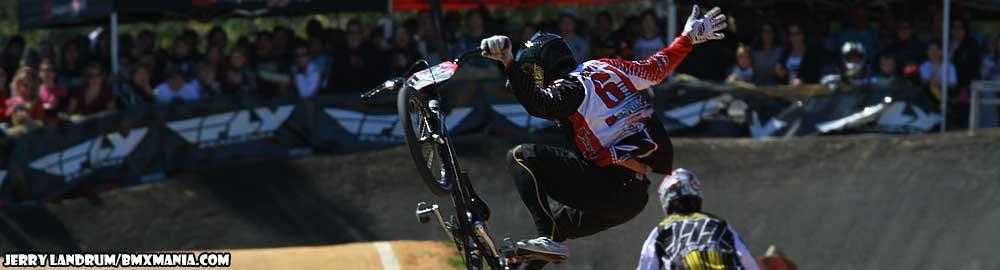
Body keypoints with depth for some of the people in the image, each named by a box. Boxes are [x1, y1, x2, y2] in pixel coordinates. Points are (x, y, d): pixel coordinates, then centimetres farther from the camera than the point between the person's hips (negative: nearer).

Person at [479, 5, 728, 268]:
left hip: (609, 188, -9)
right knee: (557, 225, 28)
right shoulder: (607, 67, 14)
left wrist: (509, 62, -37)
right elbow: (656, 68, 22)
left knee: (522, 157, -10)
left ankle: (548, 239, -17)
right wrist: (688, 37, 36)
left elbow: (536, 102, -29)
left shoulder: (570, 87, -9)